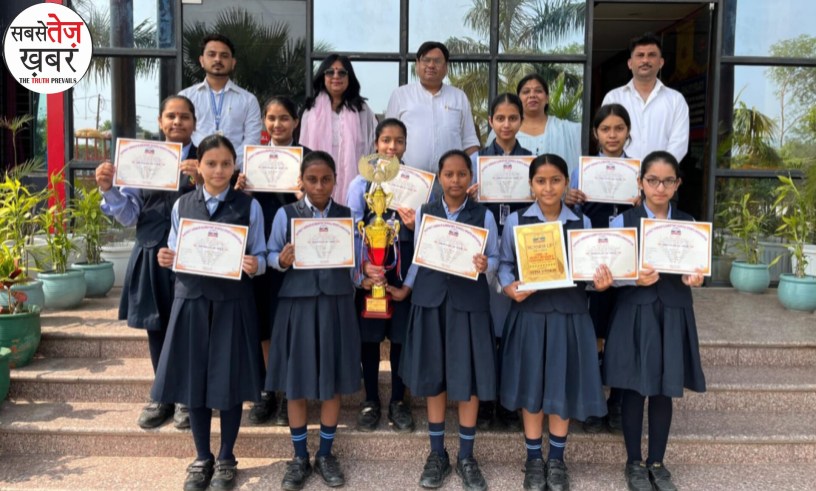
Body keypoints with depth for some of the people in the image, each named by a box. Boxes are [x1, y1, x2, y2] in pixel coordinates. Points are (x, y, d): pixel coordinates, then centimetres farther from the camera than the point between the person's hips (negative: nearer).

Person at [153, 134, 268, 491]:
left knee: (229, 381, 4)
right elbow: (175, 255, 11)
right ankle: (202, 458, 26)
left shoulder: (249, 206, 0)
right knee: (193, 379, 8)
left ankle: (226, 459, 24)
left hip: (232, 302, -2)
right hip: (191, 299, 2)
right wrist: (166, 259, -11)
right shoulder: (181, 205, 7)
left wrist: (255, 266, -22)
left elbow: (259, 257, 0)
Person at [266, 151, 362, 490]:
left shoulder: (347, 216, 5)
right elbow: (271, 254, 2)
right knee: (296, 381, 6)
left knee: (333, 380, 8)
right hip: (297, 303, -1)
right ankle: (299, 457, 23)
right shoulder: (285, 214, 0)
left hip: (336, 303, 1)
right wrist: (282, 261, -19)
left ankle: (326, 454, 26)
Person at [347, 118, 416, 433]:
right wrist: (364, 266, -17)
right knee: (369, 336, 8)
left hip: (404, 272, 0)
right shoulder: (361, 184, 3)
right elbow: (351, 231, -4)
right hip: (368, 272, 0)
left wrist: (414, 226, -22)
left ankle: (398, 401, 24)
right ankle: (371, 401, 24)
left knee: (401, 336, 8)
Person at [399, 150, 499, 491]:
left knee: (468, 378, 3)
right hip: (431, 300, 2)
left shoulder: (484, 215, 1)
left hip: (469, 302, -1)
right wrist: (404, 288, 3)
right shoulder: (423, 213, 6)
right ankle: (437, 453, 23)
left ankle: (466, 457, 19)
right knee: (433, 376, 9)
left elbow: (495, 257, 2)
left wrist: (485, 265, -19)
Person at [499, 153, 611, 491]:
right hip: (530, 314, -1)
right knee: (531, 387, 9)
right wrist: (510, 288, -18)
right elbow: (505, 264, 0)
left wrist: (601, 282, -18)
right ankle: (534, 459, 27)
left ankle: (556, 459, 29)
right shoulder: (515, 221, -2)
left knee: (564, 386, 10)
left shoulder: (582, 223, 2)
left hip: (569, 315, 1)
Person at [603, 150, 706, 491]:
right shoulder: (623, 221, -1)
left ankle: (657, 462, 26)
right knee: (634, 389, 5)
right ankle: (634, 463, 22)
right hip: (635, 313, -2)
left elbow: (694, 269, 8)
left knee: (664, 391, 10)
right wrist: (635, 278, -22)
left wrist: (695, 279, -14)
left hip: (673, 314, 2)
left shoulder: (688, 224, 7)